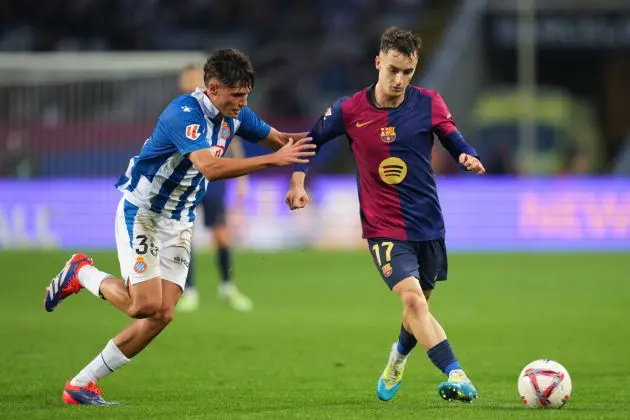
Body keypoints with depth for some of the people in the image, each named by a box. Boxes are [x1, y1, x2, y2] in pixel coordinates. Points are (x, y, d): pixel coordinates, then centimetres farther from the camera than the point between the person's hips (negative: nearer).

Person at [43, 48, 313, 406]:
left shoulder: (235, 115, 0)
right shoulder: (185, 113, -26)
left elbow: (273, 136, 18)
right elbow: (210, 167, -39)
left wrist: (289, 144, -4)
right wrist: (273, 160, -40)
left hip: (179, 223, 8)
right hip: (141, 212, -7)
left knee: (163, 315, -4)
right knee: (146, 305, -18)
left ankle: (82, 384, 4)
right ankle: (82, 273, 11)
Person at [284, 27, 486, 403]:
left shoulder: (429, 104, -4)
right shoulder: (350, 111, -8)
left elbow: (455, 141, 5)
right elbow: (312, 140, 6)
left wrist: (469, 157, -17)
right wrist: (298, 181, -8)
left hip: (429, 225, 3)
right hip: (384, 227, -3)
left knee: (418, 308, 18)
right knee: (413, 299, -25)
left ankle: (398, 359, 50)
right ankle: (456, 376, -33)